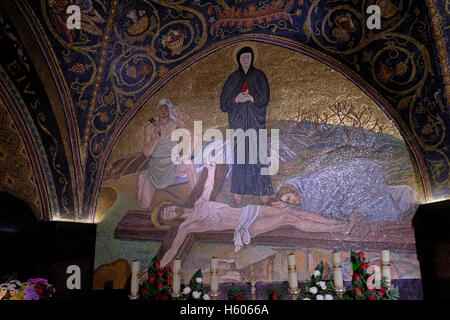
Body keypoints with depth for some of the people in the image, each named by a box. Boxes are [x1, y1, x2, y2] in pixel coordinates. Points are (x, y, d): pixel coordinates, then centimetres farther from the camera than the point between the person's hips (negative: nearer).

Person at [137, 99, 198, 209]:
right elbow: (146, 152, -8)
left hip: (172, 166, -1)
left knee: (189, 165, -35)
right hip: (155, 168, 1)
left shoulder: (177, 122, -3)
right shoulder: (150, 127, -2)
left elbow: (192, 138, -10)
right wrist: (158, 138, -21)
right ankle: (142, 180, 30)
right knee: (144, 205, -2)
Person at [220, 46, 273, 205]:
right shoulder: (233, 78, 10)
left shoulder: (259, 76, 7)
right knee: (238, 152, -1)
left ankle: (262, 188, 0)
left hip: (255, 119, -1)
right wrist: (236, 99, -14)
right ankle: (238, 188, 3)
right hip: (238, 119, 1)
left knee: (257, 151, -5)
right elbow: (224, 101, 6)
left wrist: (250, 98, -17)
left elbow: (265, 98, -1)